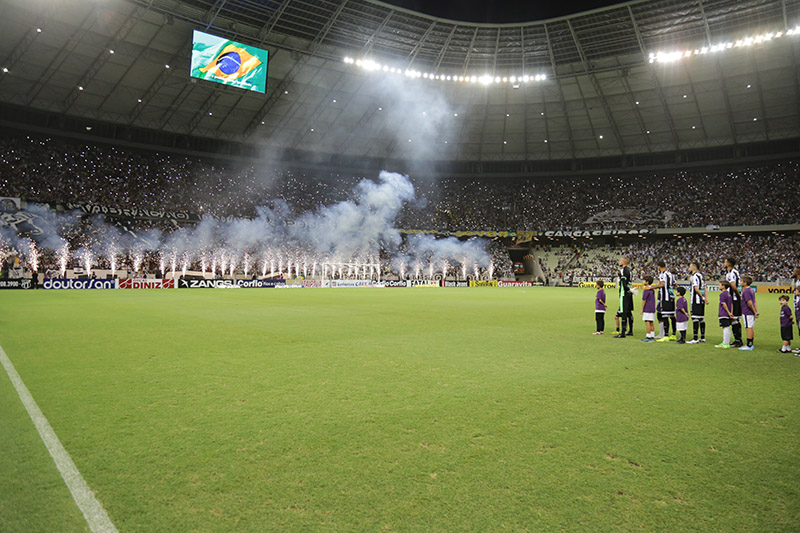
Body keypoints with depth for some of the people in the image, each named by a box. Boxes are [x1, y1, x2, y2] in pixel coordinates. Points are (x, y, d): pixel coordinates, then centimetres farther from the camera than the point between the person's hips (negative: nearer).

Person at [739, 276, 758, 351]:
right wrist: (756, 311, 14)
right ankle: (751, 344, 22)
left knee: (749, 328, -6)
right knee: (751, 328, 15)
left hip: (747, 313, -10)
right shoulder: (751, 290, 14)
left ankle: (749, 346, -3)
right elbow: (754, 301, 15)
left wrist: (754, 312, -15)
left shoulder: (746, 291, -18)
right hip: (752, 313, 10)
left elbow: (750, 303, -23)